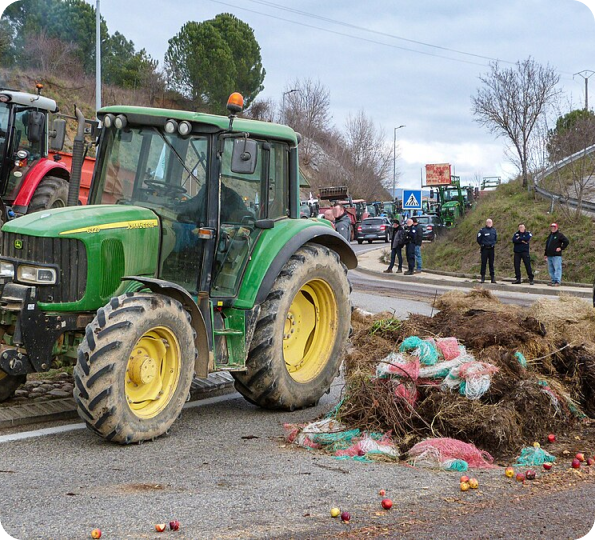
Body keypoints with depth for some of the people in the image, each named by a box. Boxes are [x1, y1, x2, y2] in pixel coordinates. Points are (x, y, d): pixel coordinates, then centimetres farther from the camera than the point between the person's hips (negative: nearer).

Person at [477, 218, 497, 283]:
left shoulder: (494, 230, 9)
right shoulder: (482, 230, -4)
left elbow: (496, 238, 22)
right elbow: (479, 239, 0)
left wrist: (493, 243, 12)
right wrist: (482, 244, 3)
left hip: (491, 249, 3)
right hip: (484, 249, -3)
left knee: (491, 263, 6)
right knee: (483, 263, 0)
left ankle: (493, 277, 9)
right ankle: (483, 276, 5)